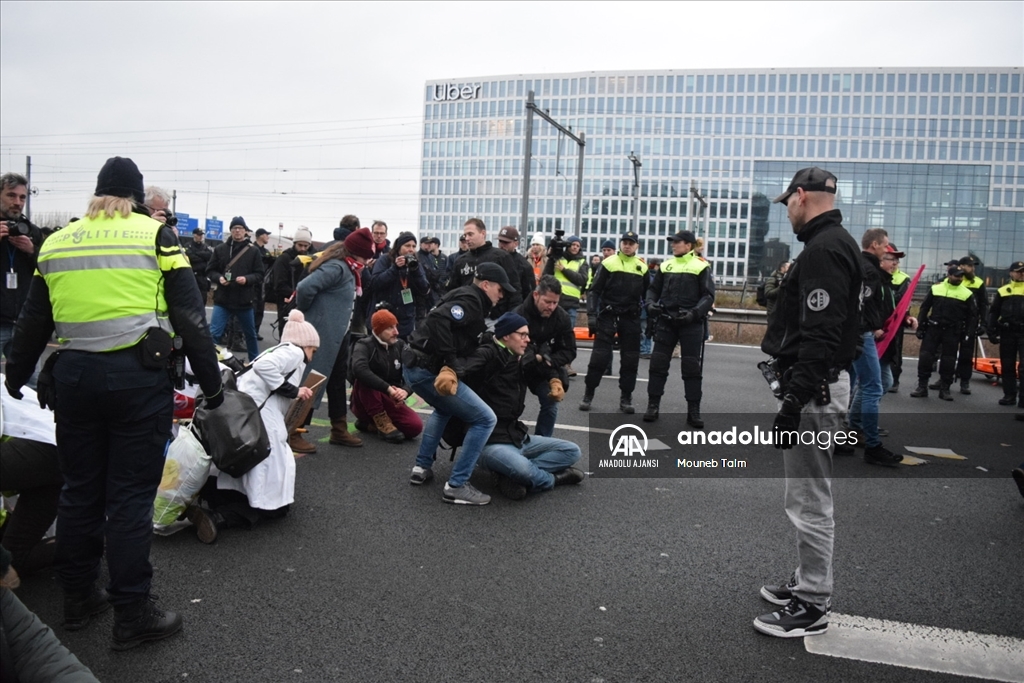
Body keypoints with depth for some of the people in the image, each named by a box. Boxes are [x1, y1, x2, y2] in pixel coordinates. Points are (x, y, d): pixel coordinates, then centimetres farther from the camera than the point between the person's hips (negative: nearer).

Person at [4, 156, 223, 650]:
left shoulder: (56, 243, 12)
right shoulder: (156, 235, 0)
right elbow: (190, 317, -5)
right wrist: (212, 384, -1)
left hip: (73, 375, 4)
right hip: (139, 375, -4)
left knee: (79, 489, 16)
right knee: (130, 495, 1)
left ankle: (78, 598, 30)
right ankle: (131, 615, 9)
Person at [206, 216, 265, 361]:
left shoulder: (253, 251, 0)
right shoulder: (220, 249, 2)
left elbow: (259, 275, 1)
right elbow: (210, 270, 7)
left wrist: (247, 279, -18)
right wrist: (219, 278, -13)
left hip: (245, 300, 1)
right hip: (222, 299, 0)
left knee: (250, 334, 16)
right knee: (214, 333, -7)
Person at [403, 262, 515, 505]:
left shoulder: (468, 299, 21)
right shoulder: (470, 300, -9)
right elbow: (439, 320, -26)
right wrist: (449, 363, -26)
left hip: (416, 366, 11)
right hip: (429, 369, -11)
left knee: (444, 409, 37)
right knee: (485, 419, -4)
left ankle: (421, 468, 34)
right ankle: (456, 486, -1)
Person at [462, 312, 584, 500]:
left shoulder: (521, 360, 11)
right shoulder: (488, 355, -14)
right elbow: (464, 371, -32)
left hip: (517, 436, 9)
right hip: (490, 441, -9)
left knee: (571, 451, 5)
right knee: (523, 470, -37)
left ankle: (512, 473, -11)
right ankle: (553, 478, 0)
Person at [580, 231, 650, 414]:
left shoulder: (642, 268, 9)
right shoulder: (608, 263, 0)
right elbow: (595, 291, -1)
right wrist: (591, 315, -8)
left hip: (631, 319, 3)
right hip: (608, 316, -3)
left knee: (630, 359, 5)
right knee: (599, 356, -3)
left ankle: (626, 398, 15)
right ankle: (588, 394, 9)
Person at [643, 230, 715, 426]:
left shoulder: (701, 267, -1)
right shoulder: (666, 266, 12)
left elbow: (708, 296, -5)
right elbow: (653, 289, 17)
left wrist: (695, 313, -19)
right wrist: (650, 304, -3)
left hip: (691, 324, -3)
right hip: (666, 322, 4)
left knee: (692, 367, 1)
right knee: (658, 364, 2)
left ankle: (693, 411, 9)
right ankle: (653, 405, 12)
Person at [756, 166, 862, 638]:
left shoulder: (824, 249, -18)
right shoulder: (836, 243, 16)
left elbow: (821, 337, -25)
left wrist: (794, 402, -26)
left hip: (813, 387, -11)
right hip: (819, 382, 11)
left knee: (809, 500, -2)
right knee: (809, 496, 19)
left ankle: (812, 607, 9)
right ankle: (808, 583, 33)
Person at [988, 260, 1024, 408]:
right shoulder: (1002, 291, 9)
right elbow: (993, 313, 11)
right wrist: (992, 332, 3)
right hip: (1007, 332, 2)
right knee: (1007, 365, 7)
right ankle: (1009, 395, 15)